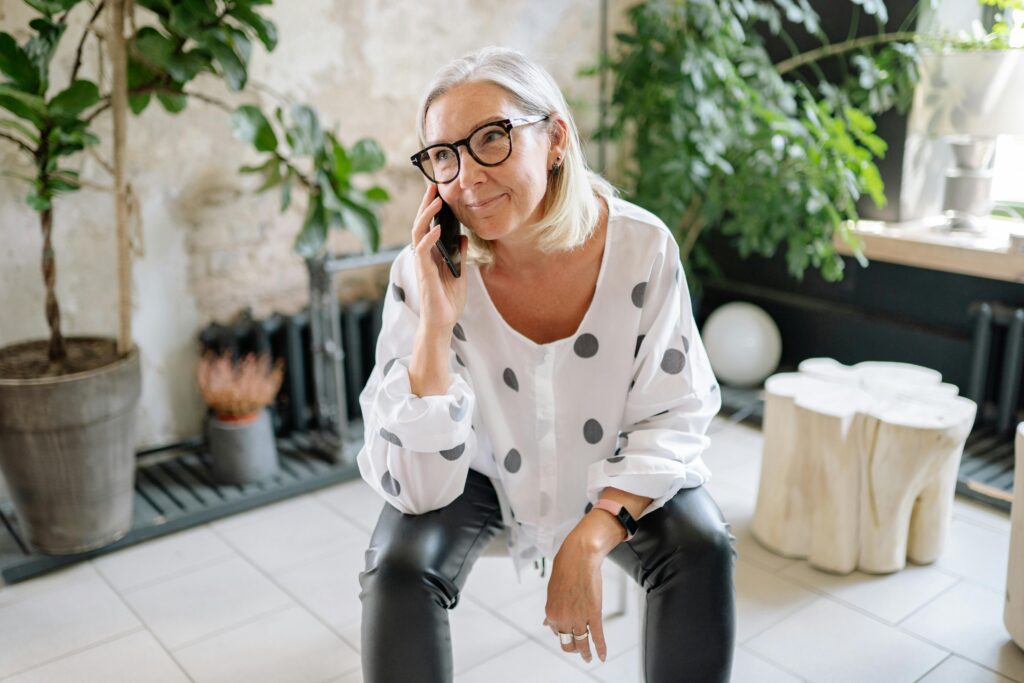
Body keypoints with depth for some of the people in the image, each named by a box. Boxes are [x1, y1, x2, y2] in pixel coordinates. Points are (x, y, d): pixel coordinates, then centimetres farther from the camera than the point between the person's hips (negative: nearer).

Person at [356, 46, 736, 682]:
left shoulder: (642, 246, -23)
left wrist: (590, 540, -27)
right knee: (401, 564, -25)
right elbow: (417, 489, -26)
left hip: (615, 476, 1)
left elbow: (674, 415, -14)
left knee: (703, 547, -22)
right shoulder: (424, 275, -24)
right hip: (481, 477, 0)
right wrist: (435, 323, -38)